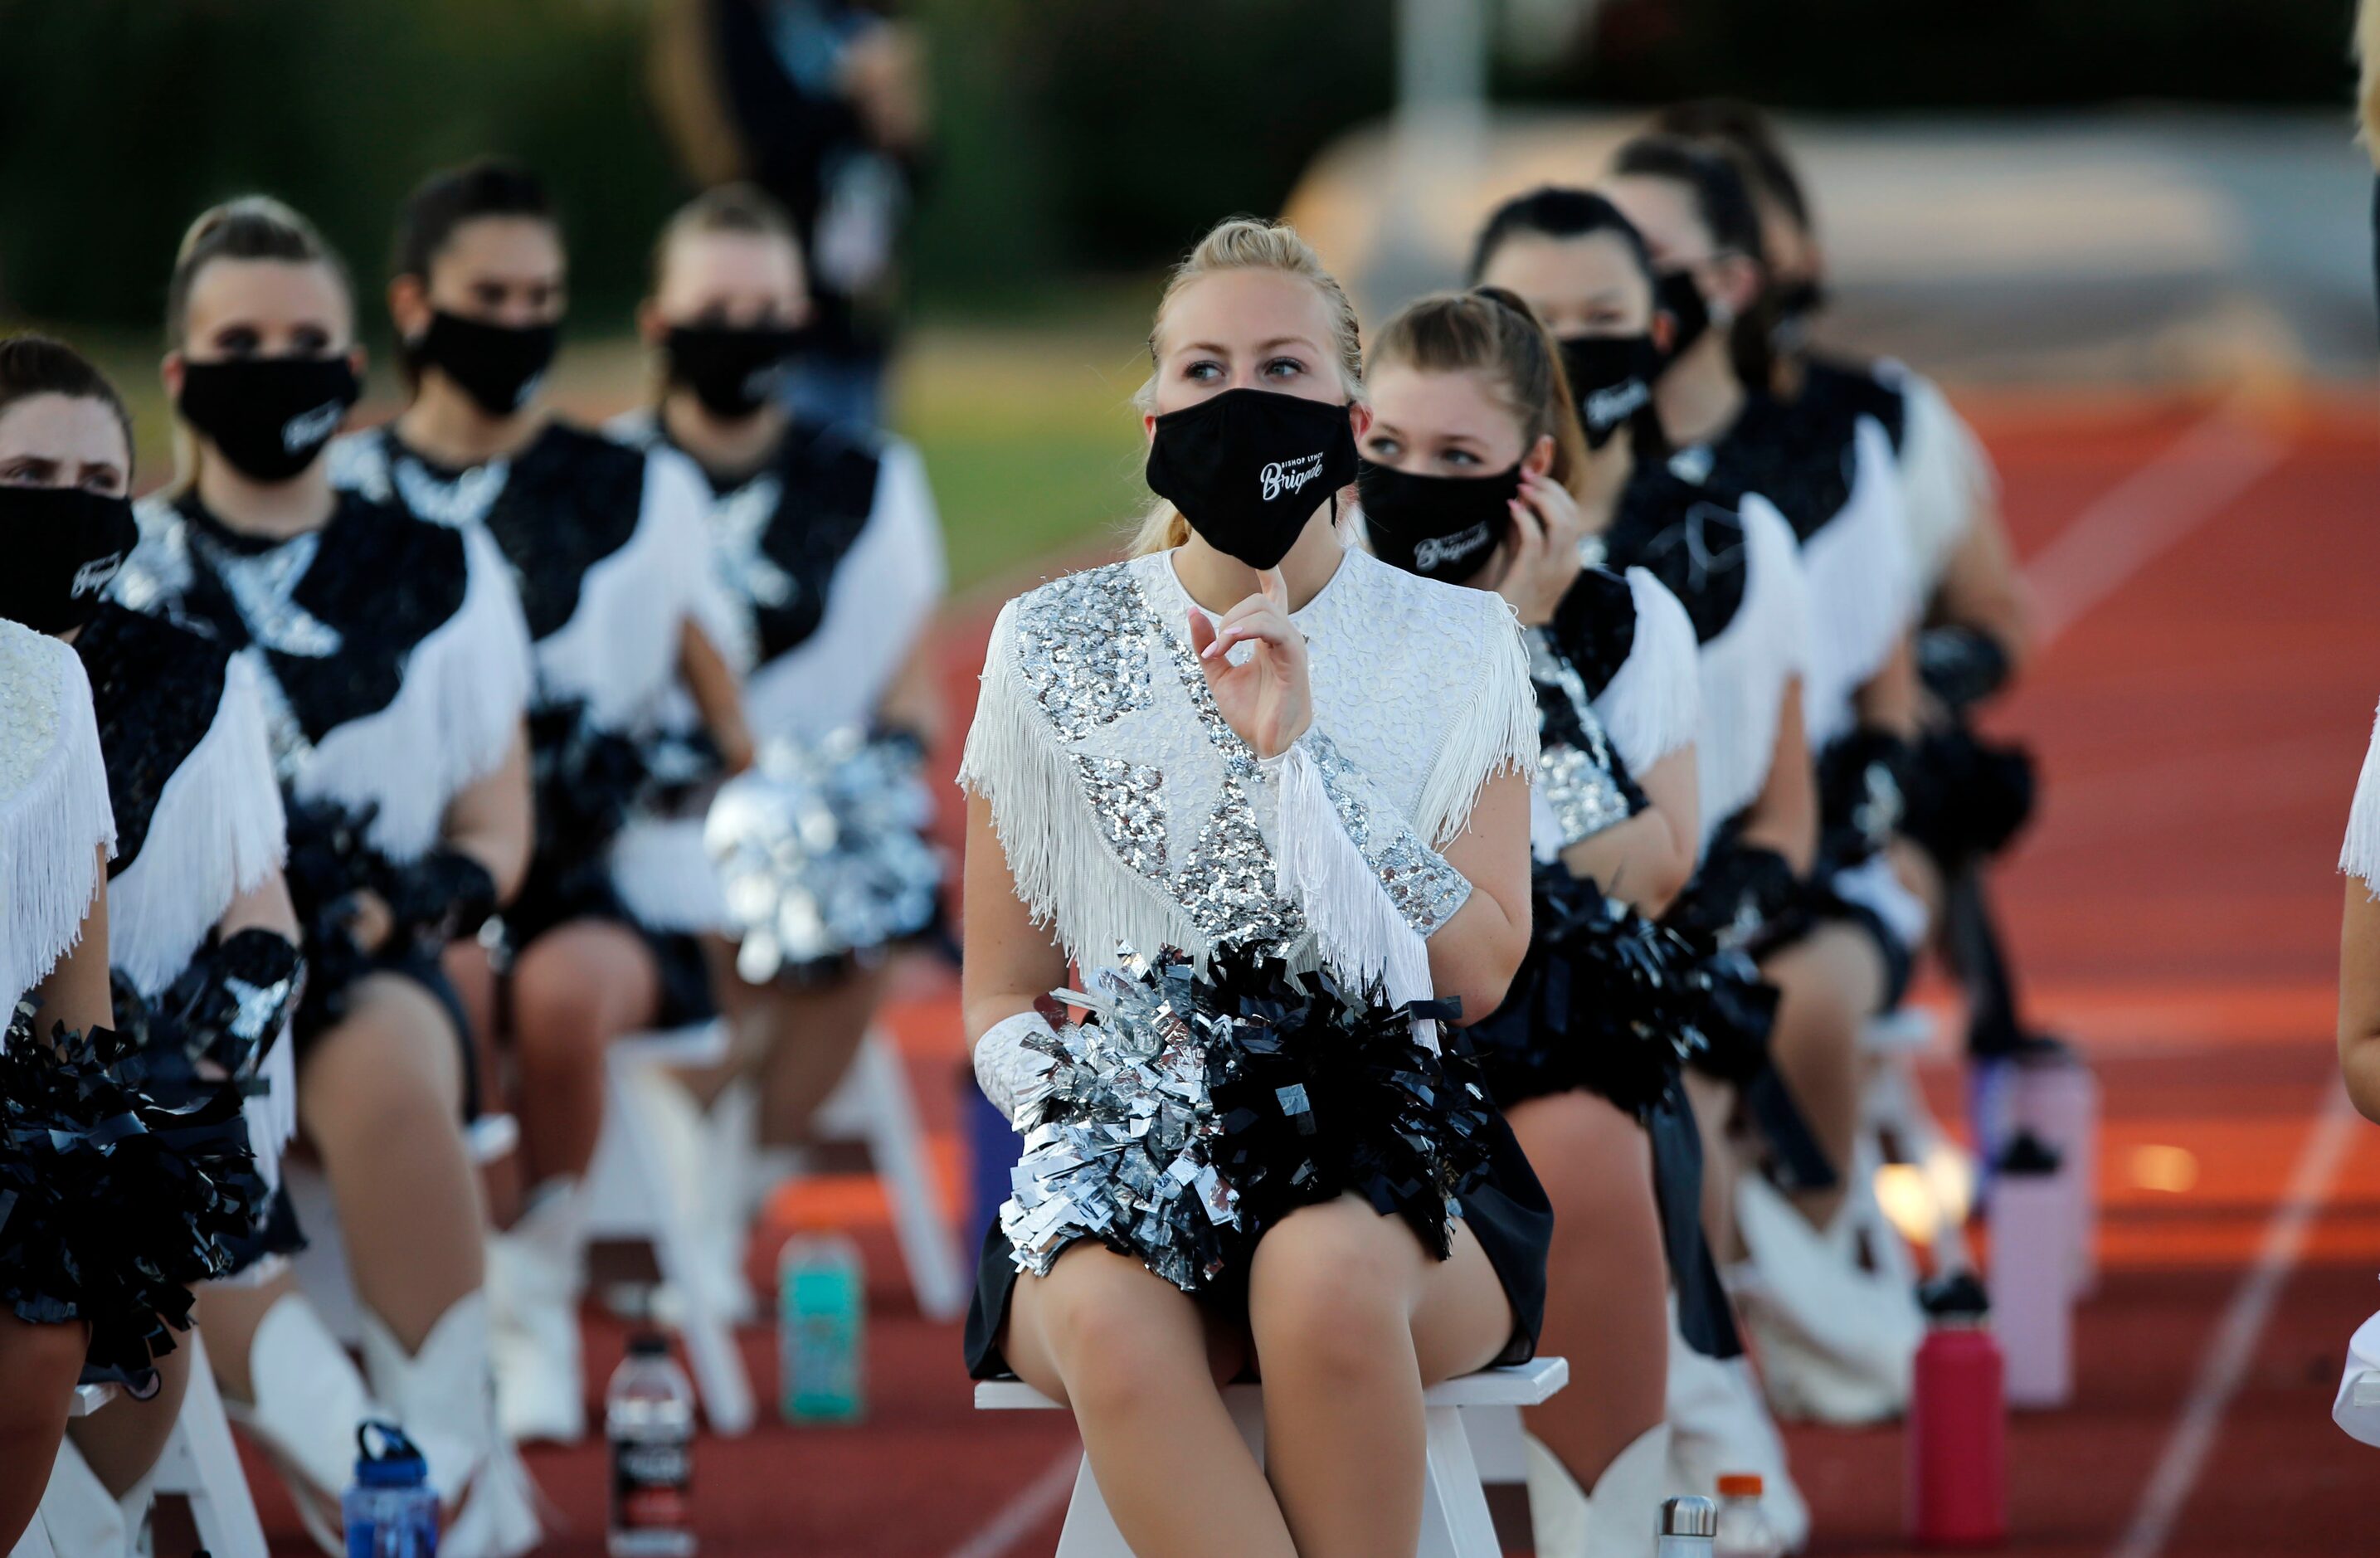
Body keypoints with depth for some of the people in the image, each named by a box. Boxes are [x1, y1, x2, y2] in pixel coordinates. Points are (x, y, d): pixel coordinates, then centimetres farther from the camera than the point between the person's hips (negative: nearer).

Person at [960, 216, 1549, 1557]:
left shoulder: (1453, 647, 9)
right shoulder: (1058, 649, 10)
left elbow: (1483, 974, 0)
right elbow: (1002, 1001, 12)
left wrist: (1301, 752, -9)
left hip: (1391, 1160, 0)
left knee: (1325, 1279, -38)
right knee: (1110, 1320, -37)